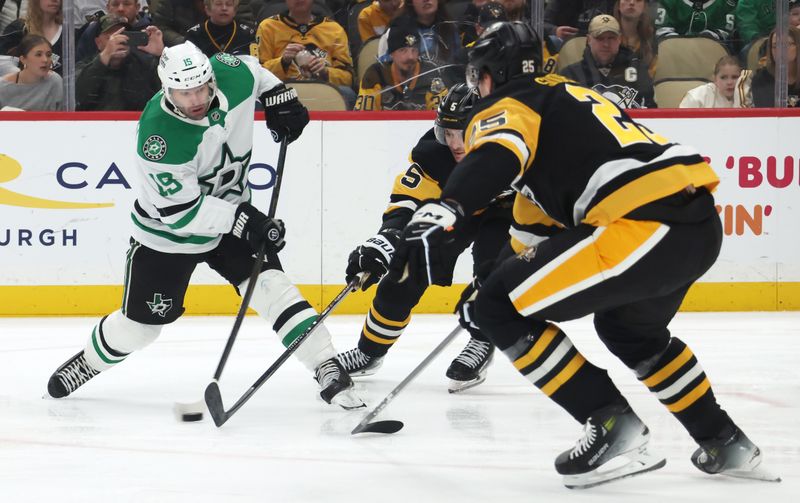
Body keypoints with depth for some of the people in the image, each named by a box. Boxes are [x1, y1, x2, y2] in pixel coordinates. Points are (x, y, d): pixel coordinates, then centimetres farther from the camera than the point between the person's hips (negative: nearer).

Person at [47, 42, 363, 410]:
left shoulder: (231, 75, -19)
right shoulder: (158, 136, -34)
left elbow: (251, 69, 10)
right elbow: (180, 211, -31)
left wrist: (280, 98, 0)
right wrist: (243, 220, -34)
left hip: (232, 211, 4)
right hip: (168, 229, -3)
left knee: (269, 286, -15)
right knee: (141, 322, 7)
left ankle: (327, 369, -16)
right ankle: (87, 363, 34)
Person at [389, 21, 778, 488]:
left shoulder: (507, 106, 6)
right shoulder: (568, 97, 34)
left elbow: (498, 154, -20)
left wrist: (442, 214, -35)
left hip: (641, 225, -9)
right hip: (703, 224, 9)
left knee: (501, 309, -2)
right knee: (630, 329, 36)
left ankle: (612, 422, -5)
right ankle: (724, 442, 37)